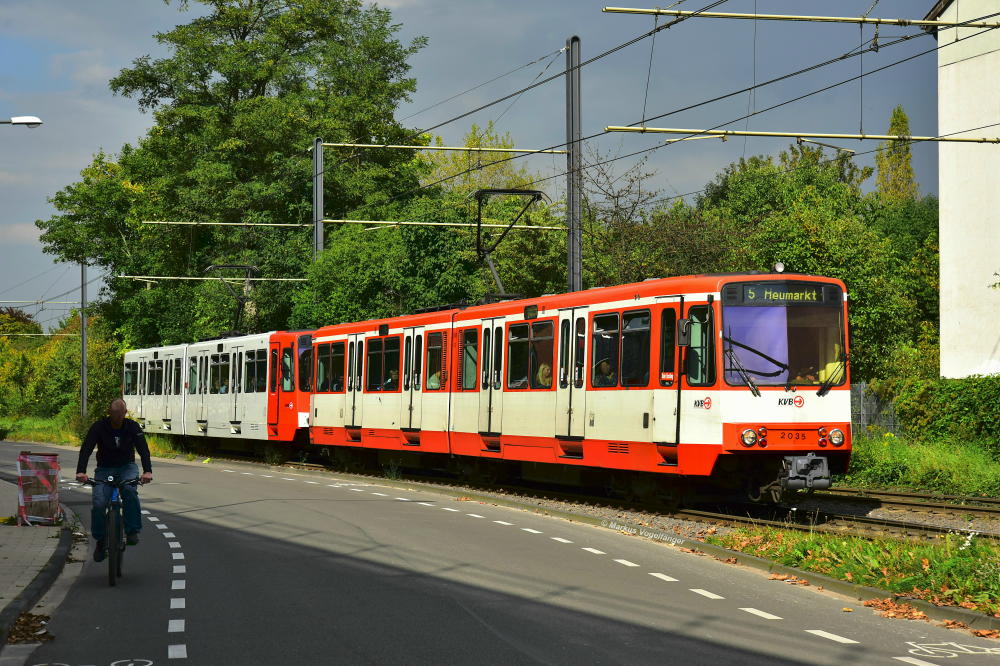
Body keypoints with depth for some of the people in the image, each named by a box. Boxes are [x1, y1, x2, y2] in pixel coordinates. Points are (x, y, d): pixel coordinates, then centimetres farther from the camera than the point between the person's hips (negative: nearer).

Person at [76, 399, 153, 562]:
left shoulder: (132, 427, -9)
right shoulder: (99, 427, -11)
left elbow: (143, 449, -19)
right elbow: (86, 449, -21)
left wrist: (147, 471, -37)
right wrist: (81, 471, -38)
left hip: (127, 468, 0)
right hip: (104, 469, 0)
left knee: (129, 490, -34)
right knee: (99, 504, -20)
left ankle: (132, 531, -24)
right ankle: (101, 541, 1)